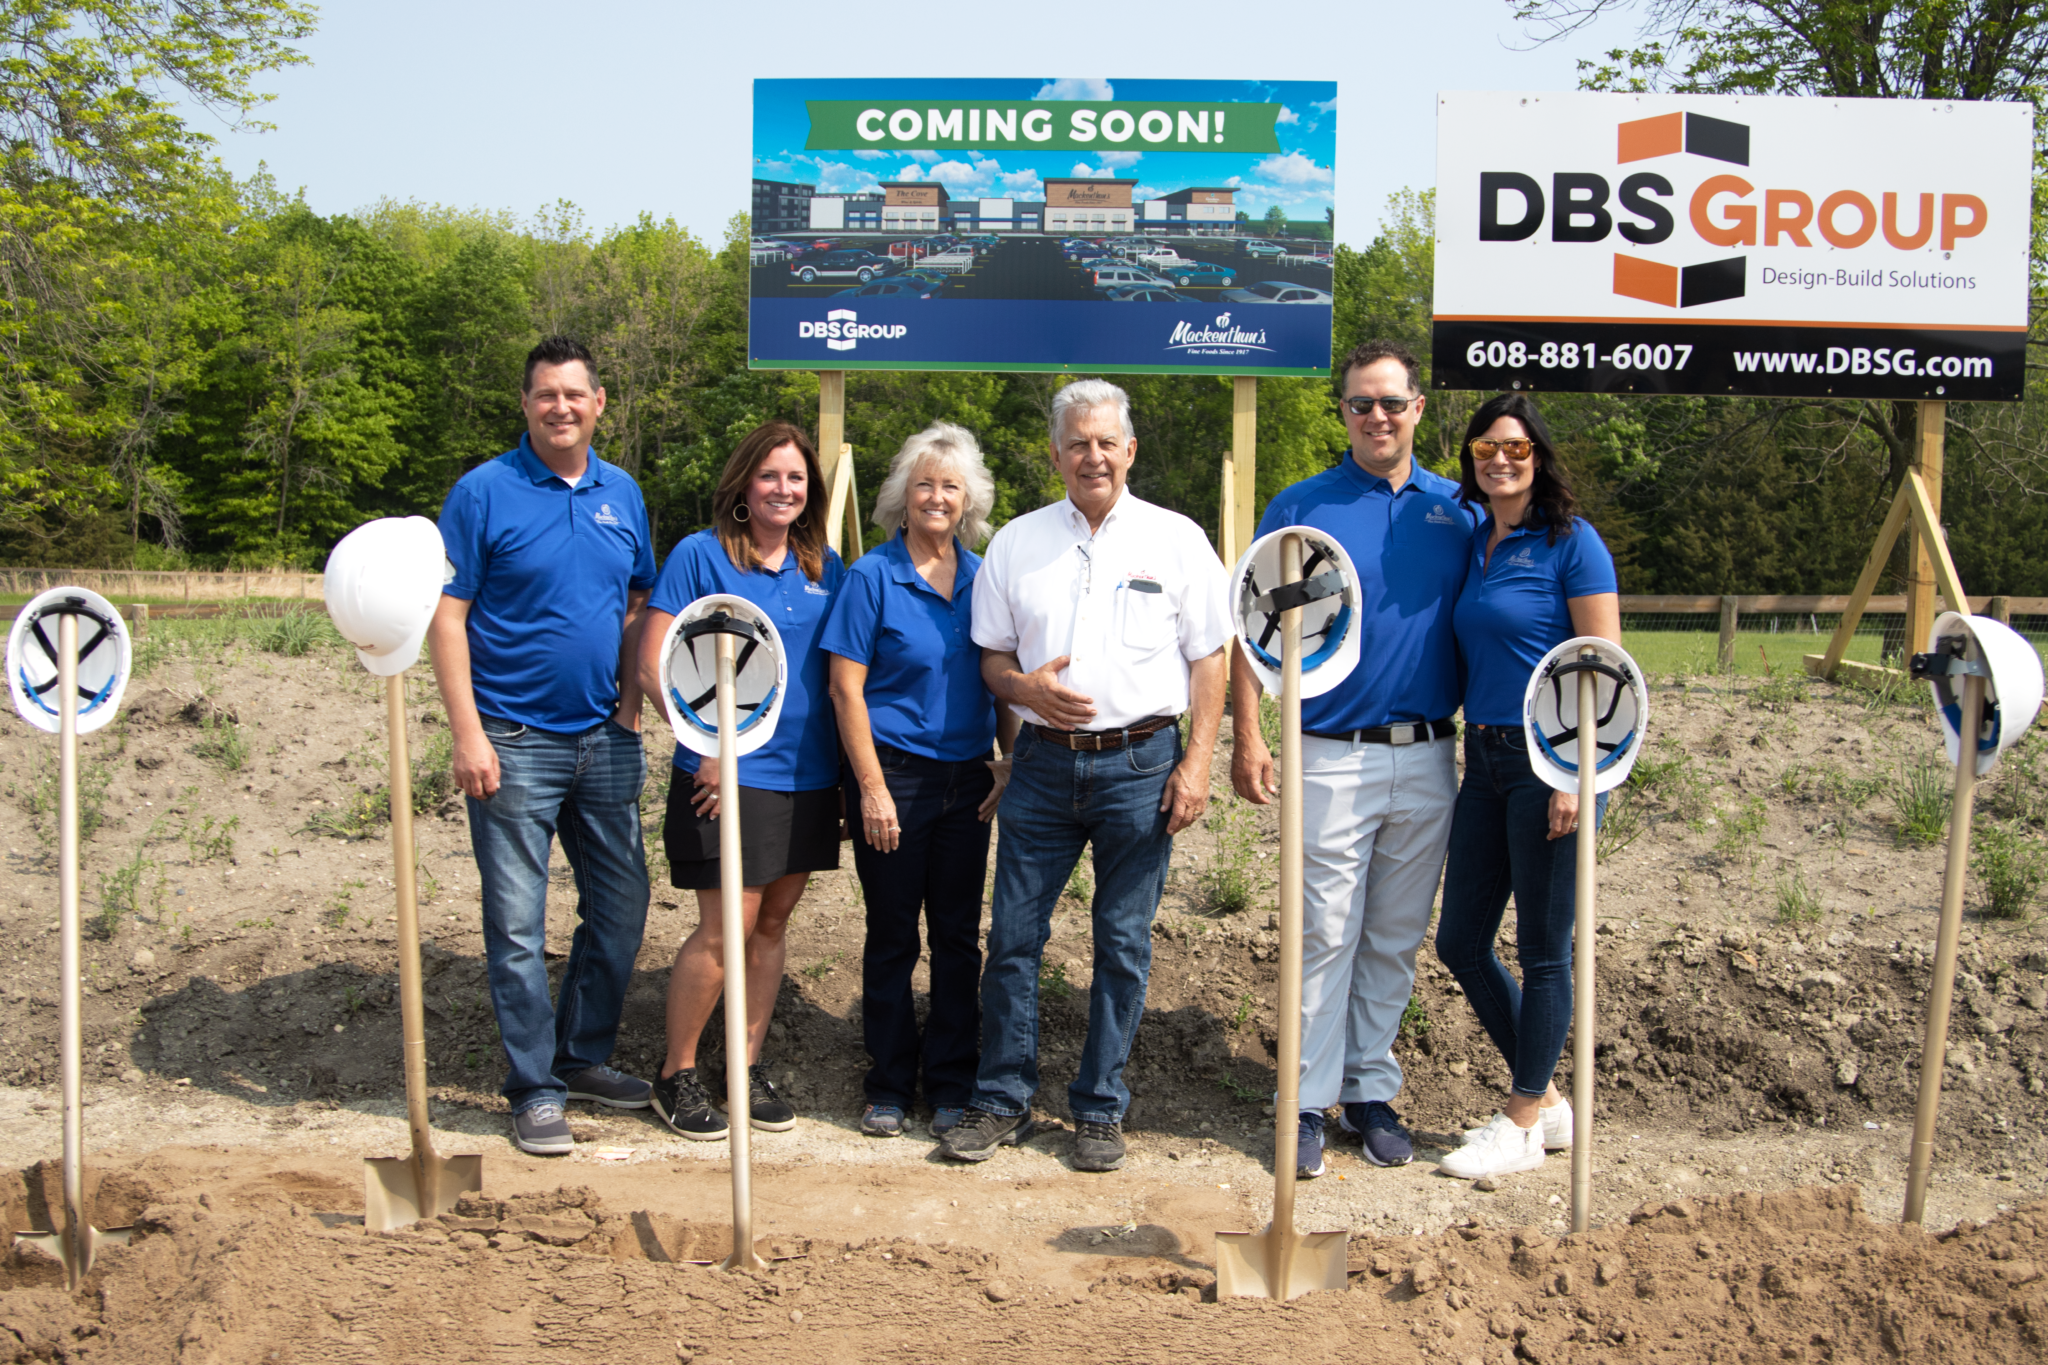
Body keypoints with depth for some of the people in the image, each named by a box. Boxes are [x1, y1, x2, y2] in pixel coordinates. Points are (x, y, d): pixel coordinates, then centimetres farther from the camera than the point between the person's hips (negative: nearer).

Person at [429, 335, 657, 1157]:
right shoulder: (485, 493, -6)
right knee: (518, 925, 0)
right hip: (515, 743, -5)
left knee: (621, 907, 11)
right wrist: (467, 734, -15)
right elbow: (448, 616, -9)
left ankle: (584, 1056, 28)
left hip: (605, 740, 5)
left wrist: (632, 703, 6)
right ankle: (535, 1088, 12)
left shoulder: (622, 494, 9)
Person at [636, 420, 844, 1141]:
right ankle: (676, 1074, 10)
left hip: (808, 775, 5)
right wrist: (708, 746, -14)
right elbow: (655, 663, -9)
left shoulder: (825, 567, 11)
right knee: (726, 928, -6)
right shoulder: (699, 555, -5)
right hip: (731, 772, -5)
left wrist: (847, 757, 7)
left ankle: (747, 1066, 23)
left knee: (774, 922, 11)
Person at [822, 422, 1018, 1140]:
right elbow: (846, 687, -8)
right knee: (892, 935, 5)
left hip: (967, 778, 4)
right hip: (895, 773, -4)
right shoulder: (872, 576, -5)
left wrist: (1012, 767, 6)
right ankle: (889, 1086, 18)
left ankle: (951, 1083, 19)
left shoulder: (982, 578, 7)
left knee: (959, 933, 8)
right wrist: (872, 789, -13)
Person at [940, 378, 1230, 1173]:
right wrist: (1026, 687, -9)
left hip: (1140, 763, -2)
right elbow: (991, 658, 14)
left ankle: (1099, 1112, 16)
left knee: (1123, 943, 4)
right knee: (1013, 935, 2)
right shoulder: (1016, 543, 9)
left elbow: (1208, 660, 4)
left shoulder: (1176, 540, 4)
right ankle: (1001, 1103, 15)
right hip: (1043, 763, 2)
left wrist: (1196, 763, -5)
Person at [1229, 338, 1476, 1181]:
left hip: (1428, 760, 3)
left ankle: (1372, 1091, 22)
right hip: (1334, 756, -3)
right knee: (1326, 932, -2)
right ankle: (1309, 1101, 7)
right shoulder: (1301, 508, 1)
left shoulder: (1457, 511, 8)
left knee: (1397, 937, 11)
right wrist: (1247, 737, -9)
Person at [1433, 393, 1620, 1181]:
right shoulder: (1472, 544, 12)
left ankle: (1523, 1123, 16)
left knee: (1543, 948, 3)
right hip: (1483, 758, 8)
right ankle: (1545, 1101, 26)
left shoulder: (1570, 543, -8)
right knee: (1461, 942, 11)